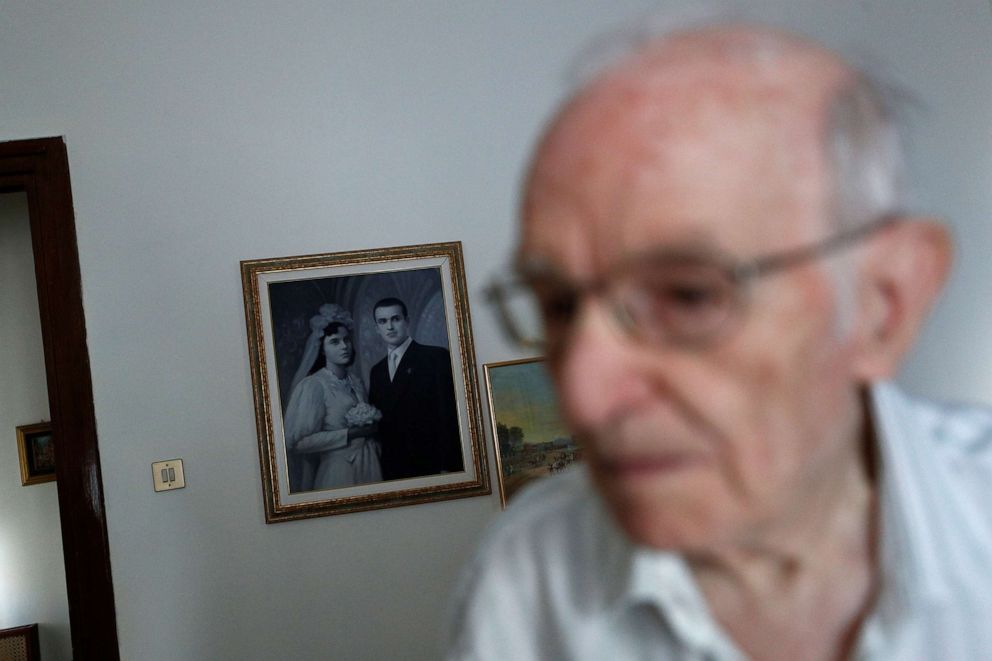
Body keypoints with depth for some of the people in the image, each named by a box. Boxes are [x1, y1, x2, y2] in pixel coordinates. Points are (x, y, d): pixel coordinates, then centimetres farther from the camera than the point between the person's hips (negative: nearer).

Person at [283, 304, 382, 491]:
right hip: (338, 471, -6)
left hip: (369, 466, 6)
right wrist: (348, 434, -15)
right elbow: (295, 442, -18)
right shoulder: (312, 385, -12)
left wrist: (371, 430, 2)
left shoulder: (357, 383, 7)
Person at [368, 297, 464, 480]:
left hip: (430, 466, -5)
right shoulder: (376, 371, 15)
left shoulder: (436, 357, -4)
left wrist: (449, 467, -16)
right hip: (392, 471, 5)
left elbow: (449, 415, -10)